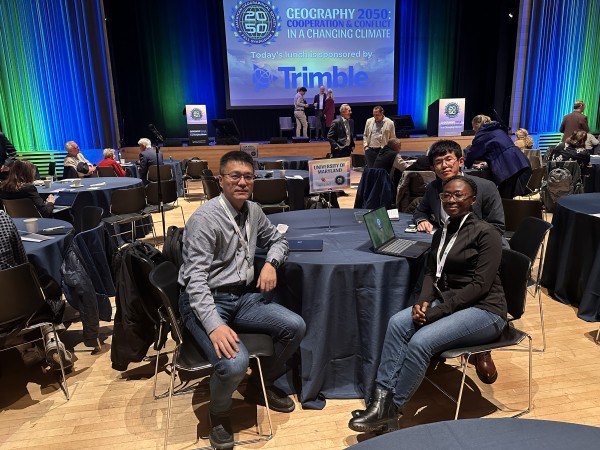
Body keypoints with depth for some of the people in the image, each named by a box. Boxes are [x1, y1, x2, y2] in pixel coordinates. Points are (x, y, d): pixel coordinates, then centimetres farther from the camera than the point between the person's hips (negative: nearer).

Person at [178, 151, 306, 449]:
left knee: (295, 327, -10)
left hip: (243, 296, 7)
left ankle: (259, 386, 17)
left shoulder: (253, 211, 6)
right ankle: (219, 414, 8)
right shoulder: (205, 218, -17)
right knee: (234, 363, -30)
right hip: (205, 301, -7)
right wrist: (215, 325, -35)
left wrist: (271, 263, -1)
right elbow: (196, 278, -22)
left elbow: (277, 239, 22)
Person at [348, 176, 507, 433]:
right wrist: (424, 301, -11)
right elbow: (432, 273, 10)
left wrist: (435, 312, -21)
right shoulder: (441, 233, 12)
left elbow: (480, 285, -17)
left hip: (484, 310, -7)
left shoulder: (485, 234, -11)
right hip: (446, 302, 7)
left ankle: (390, 411, -13)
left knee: (421, 341, -27)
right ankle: (381, 397, -17)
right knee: (397, 323, -18)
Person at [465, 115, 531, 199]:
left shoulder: (482, 135, 2)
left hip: (509, 170, -8)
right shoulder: (498, 130, 26)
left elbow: (471, 154, 8)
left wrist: (467, 164, 27)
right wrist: (486, 162, 40)